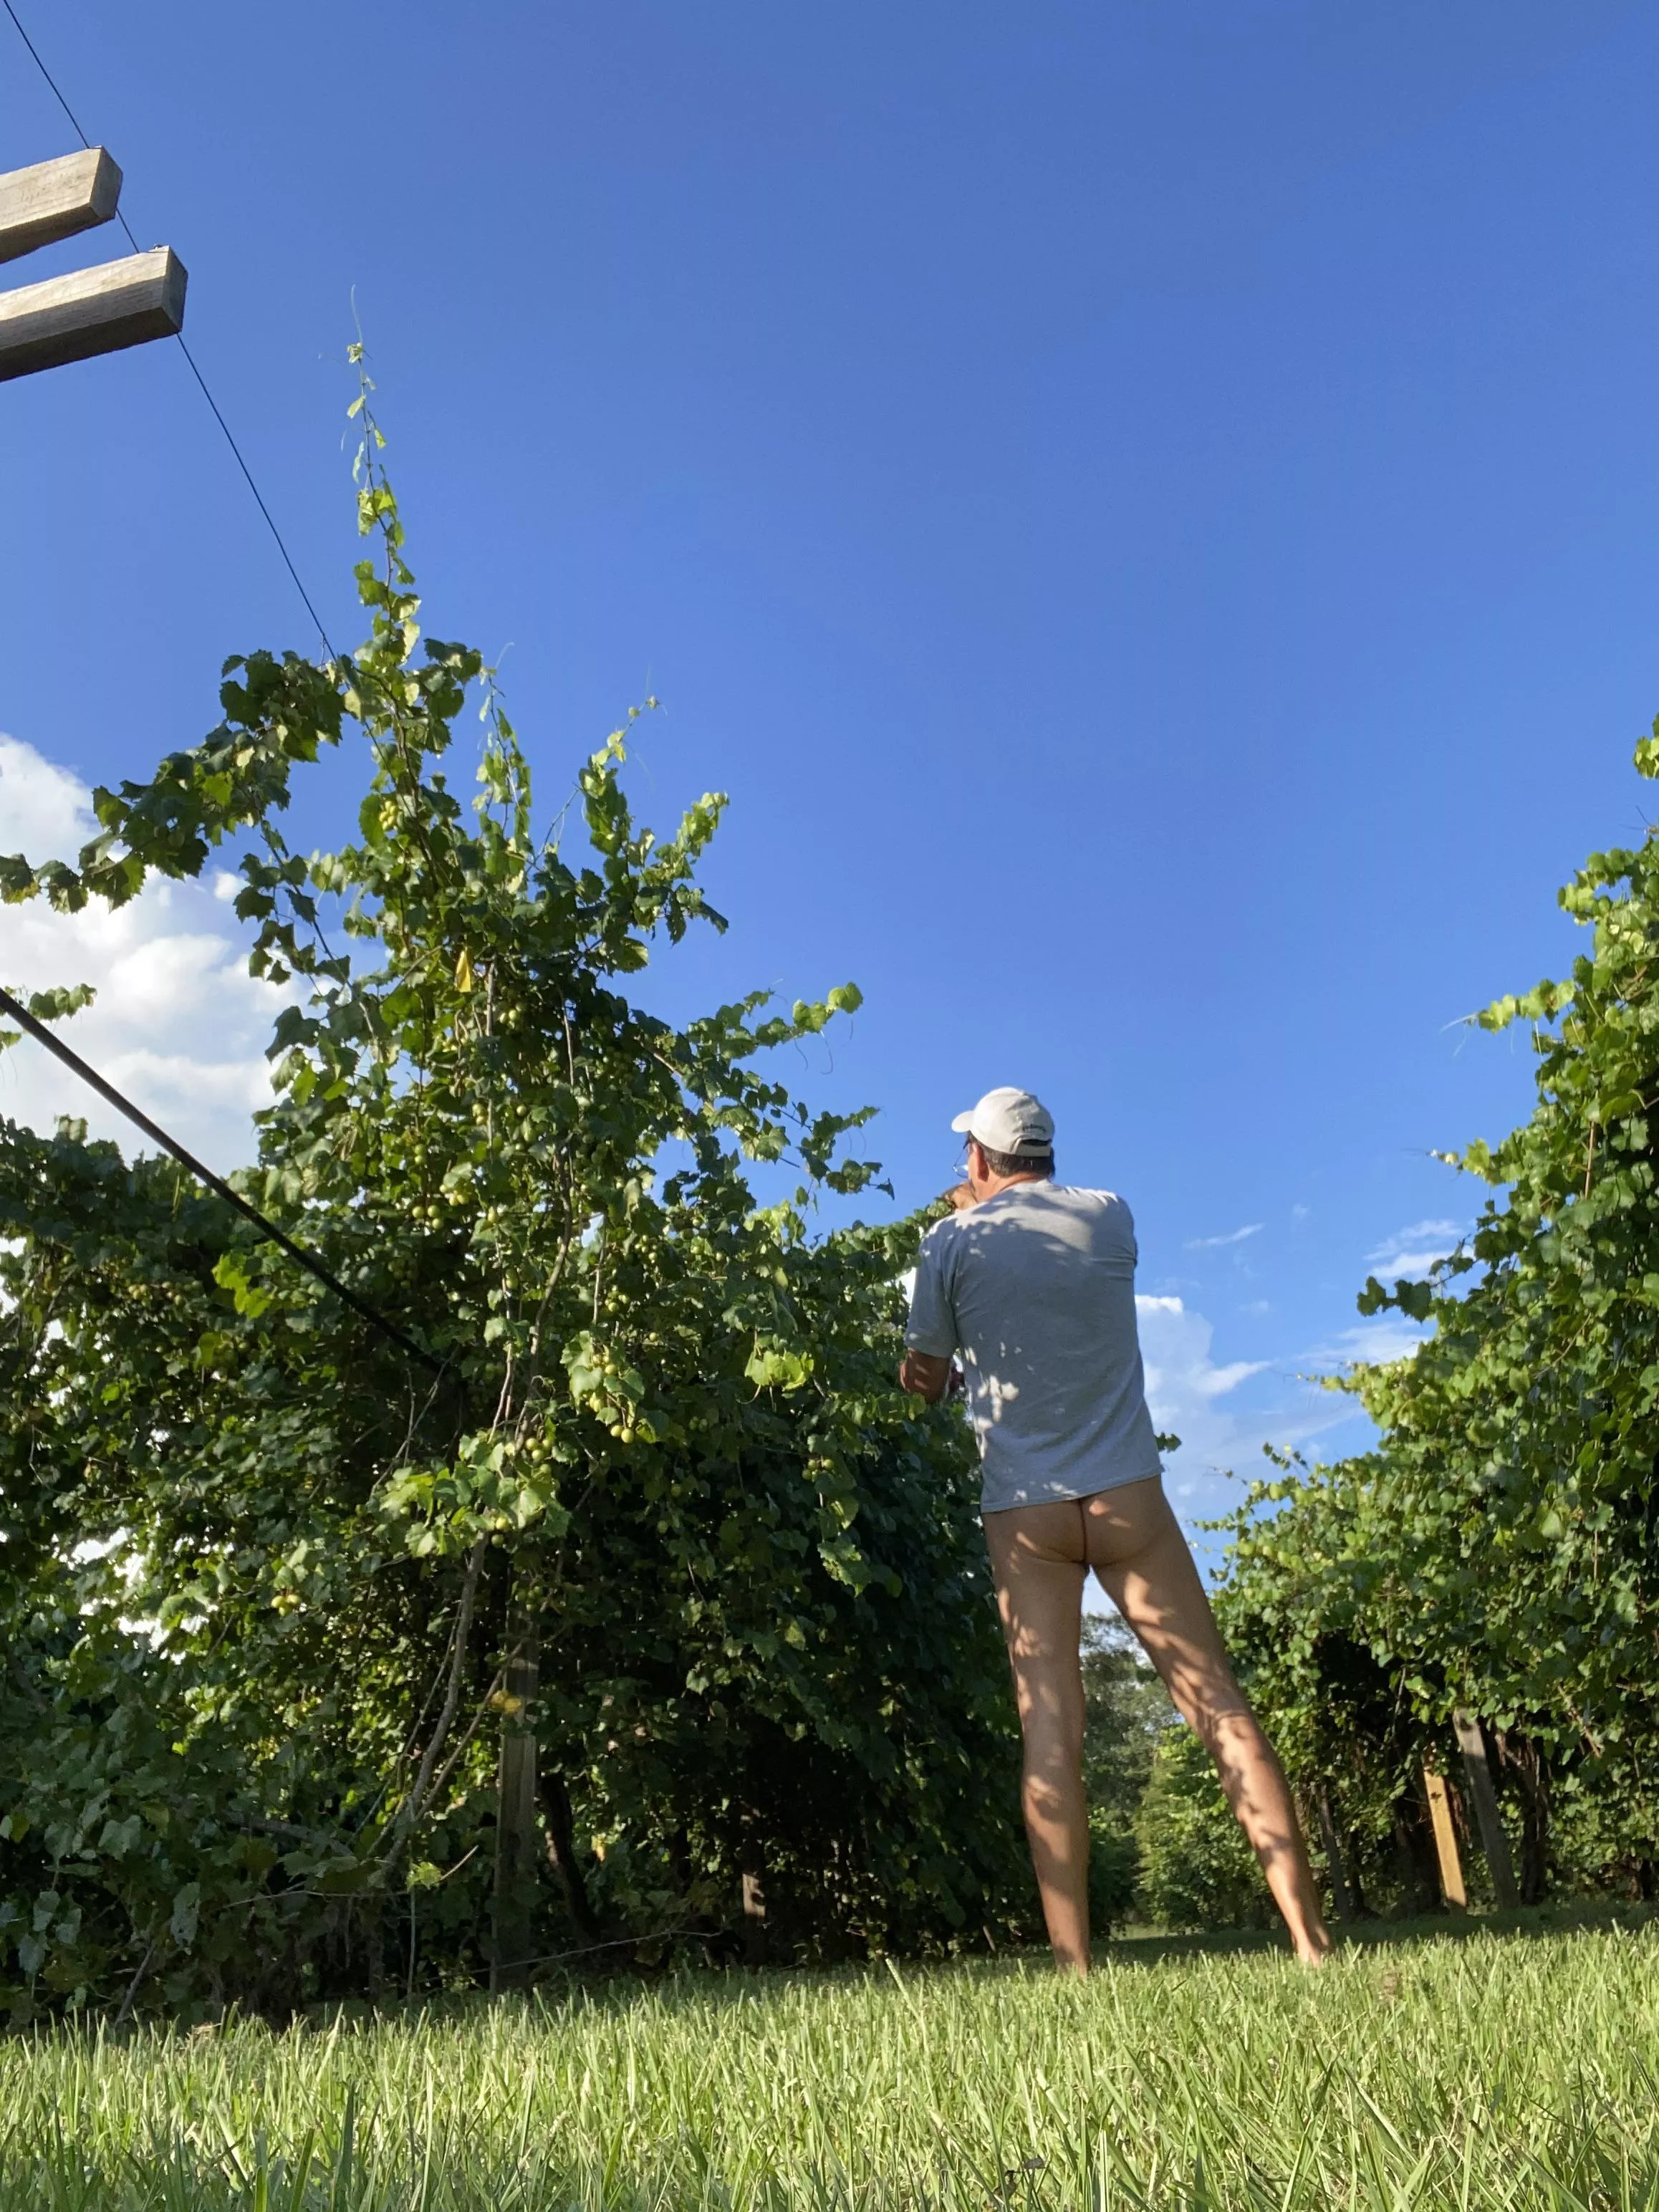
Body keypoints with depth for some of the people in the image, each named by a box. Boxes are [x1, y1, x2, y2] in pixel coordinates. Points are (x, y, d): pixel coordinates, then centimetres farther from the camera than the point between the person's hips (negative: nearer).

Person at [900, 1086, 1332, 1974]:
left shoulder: (953, 1243, 0)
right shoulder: (1110, 1217, 6)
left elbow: (923, 1379, 7)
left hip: (1023, 1514, -1)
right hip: (1127, 1496, 1)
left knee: (1049, 1729, -1)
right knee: (1219, 1705, 3)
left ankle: (1074, 1965, -3)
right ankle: (1311, 1939, 2)